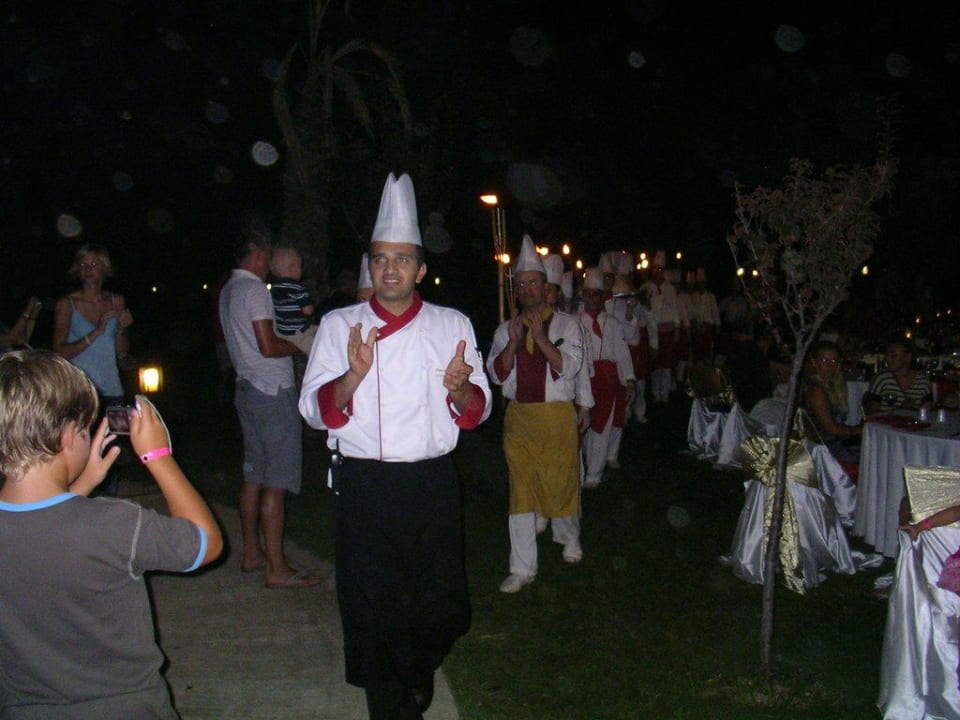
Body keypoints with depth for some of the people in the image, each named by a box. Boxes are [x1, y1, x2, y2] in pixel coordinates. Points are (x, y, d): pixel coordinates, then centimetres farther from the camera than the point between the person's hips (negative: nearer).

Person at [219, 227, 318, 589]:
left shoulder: (228, 290, 16)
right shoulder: (254, 289, -13)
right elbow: (268, 347, -20)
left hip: (247, 388, 10)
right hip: (272, 391, -10)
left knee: (254, 474, 15)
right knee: (276, 481, -7)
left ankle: (251, 553, 24)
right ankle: (276, 568, -3)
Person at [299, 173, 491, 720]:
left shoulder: (453, 326, 5)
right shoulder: (339, 326, 2)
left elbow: (478, 411, 7)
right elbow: (315, 410, -3)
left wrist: (461, 389, -17)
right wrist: (352, 377, -23)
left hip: (434, 485, 2)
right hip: (366, 488, -1)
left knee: (438, 603, 10)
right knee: (374, 608, 3)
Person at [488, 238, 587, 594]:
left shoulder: (567, 325, 2)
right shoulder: (505, 329, 10)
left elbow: (569, 367, -10)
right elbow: (496, 373, 2)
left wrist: (540, 337, -18)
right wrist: (514, 341, -12)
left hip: (556, 415, -2)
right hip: (518, 416, 2)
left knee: (561, 482, 8)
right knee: (521, 490, 3)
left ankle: (569, 537, 40)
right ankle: (522, 568, 10)